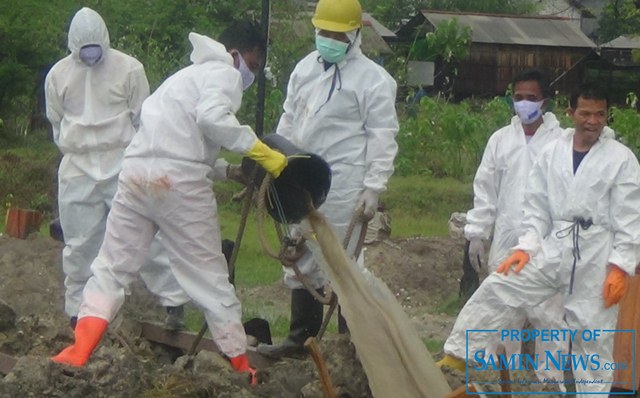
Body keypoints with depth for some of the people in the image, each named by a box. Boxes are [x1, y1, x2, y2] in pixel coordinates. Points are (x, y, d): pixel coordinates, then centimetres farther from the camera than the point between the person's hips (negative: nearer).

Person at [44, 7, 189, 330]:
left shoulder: (128, 69, -5)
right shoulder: (58, 74, 3)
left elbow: (143, 118, 1)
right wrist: (77, 150, 9)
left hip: (123, 165, -2)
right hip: (78, 170, 2)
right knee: (80, 243, 7)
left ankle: (173, 300, -1)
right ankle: (78, 309, 17)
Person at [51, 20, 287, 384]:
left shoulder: (190, 74, 30)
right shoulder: (224, 73, 2)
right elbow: (212, 117, -18)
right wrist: (259, 150, -16)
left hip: (136, 172, 7)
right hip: (179, 181, -7)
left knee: (113, 268, 11)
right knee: (210, 277, 4)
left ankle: (79, 352, -2)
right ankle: (241, 365, 12)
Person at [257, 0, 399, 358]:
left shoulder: (373, 79, -7)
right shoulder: (306, 69, 13)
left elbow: (383, 137, -9)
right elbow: (289, 120, 20)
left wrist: (374, 186, -14)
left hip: (343, 188, -7)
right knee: (301, 261, 13)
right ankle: (301, 336, 23)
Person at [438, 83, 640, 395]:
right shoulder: (552, 153, 6)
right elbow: (537, 207, 9)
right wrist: (526, 246, -5)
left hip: (597, 258, -3)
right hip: (554, 249, 3)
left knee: (593, 339, 4)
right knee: (496, 290, -7)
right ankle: (456, 358, -2)